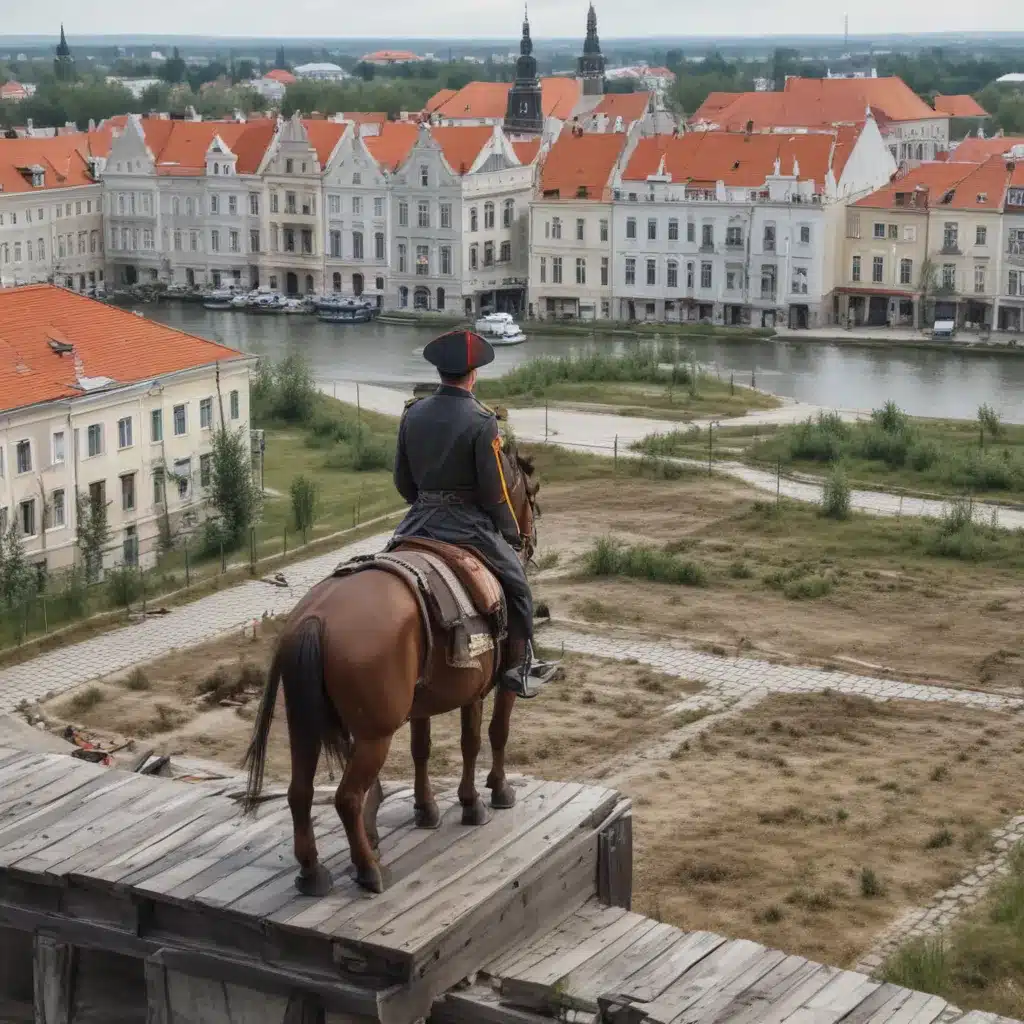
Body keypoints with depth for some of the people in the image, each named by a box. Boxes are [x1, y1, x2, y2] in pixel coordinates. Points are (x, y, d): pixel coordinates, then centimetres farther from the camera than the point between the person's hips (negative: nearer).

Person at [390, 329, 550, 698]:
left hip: (419, 522, 5)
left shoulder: (413, 414, 1)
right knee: (517, 585, 12)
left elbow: (402, 481, 9)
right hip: (469, 524, -5)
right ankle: (516, 668, 9)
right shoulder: (481, 422, -15)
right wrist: (513, 535, 1)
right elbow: (495, 491, -12)